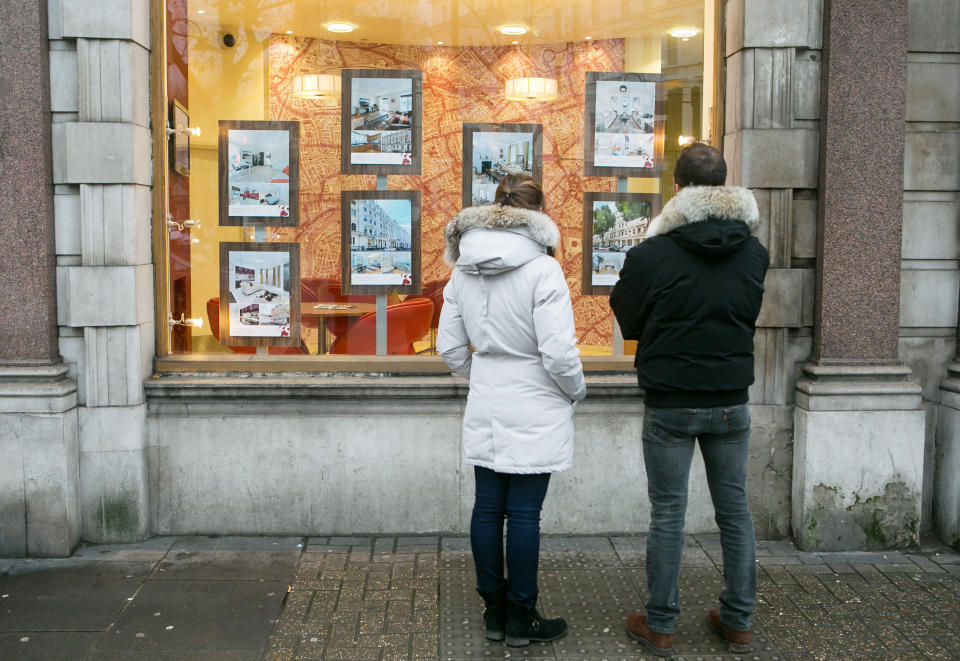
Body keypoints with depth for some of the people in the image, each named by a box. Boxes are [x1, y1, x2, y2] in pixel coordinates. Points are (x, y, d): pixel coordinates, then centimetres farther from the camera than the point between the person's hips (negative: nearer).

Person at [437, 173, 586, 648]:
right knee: (524, 513, 3)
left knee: (488, 507, 12)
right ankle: (521, 619, 15)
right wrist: (576, 391, 0)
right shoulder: (543, 270, -16)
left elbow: (450, 347, 7)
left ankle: (494, 612, 25)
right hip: (534, 411, -5)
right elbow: (558, 351, -18)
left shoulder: (463, 270, 3)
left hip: (485, 410, 6)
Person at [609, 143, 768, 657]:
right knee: (734, 509, 14)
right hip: (731, 401, 3)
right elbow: (750, 318, 11)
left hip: (670, 404, -3)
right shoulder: (754, 253, -2)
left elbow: (628, 322, 0)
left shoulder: (649, 255, -13)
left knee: (667, 513, 7)